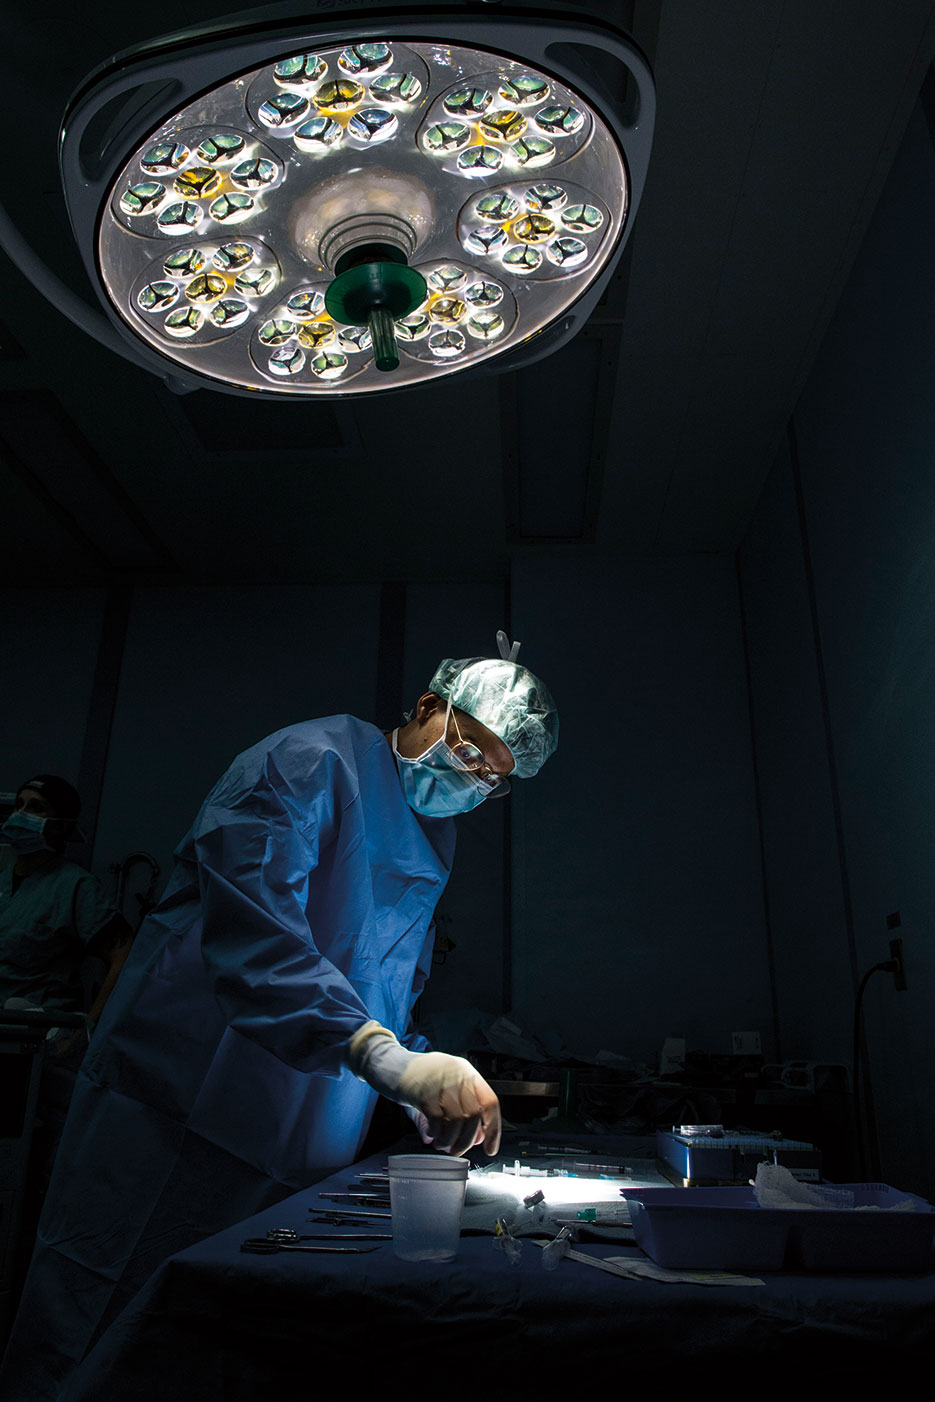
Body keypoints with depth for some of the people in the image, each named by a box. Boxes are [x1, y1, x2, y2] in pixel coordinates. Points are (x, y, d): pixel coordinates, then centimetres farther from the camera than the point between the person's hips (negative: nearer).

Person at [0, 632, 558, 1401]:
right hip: (181, 1112, -8)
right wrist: (385, 1057, -37)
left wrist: (426, 1088, 7)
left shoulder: (434, 846, 16)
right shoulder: (312, 760, -12)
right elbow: (252, 915, -28)